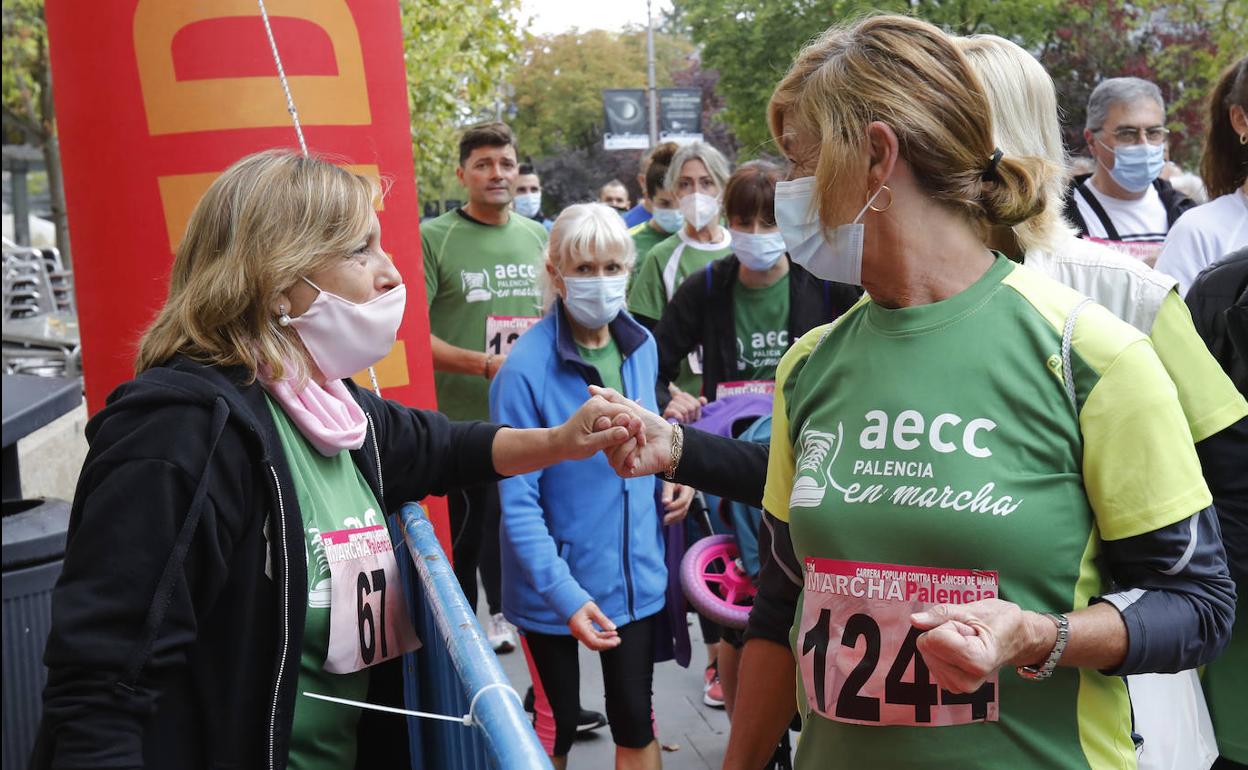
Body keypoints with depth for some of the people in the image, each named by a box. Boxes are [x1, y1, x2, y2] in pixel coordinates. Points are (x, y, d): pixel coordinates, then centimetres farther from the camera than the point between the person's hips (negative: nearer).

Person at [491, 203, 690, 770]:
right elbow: (518, 504, -20)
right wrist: (566, 595, -27)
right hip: (555, 586, -4)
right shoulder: (525, 370, -20)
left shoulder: (641, 345, -1)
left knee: (635, 718, 13)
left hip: (636, 575, 5)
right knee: (557, 723, 14)